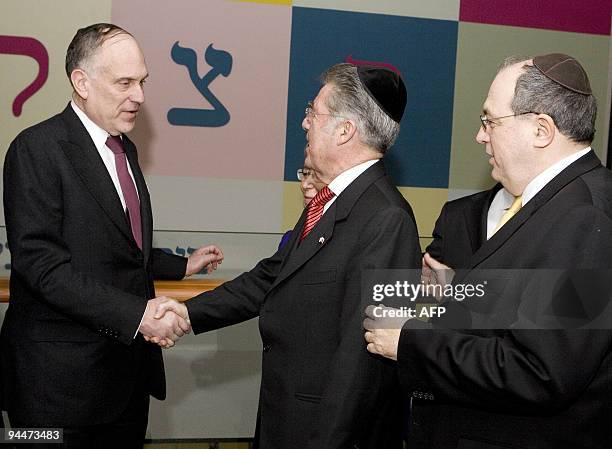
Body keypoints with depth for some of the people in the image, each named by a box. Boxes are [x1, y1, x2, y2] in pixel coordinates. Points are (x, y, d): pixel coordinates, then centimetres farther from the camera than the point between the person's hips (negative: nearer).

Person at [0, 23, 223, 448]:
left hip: (129, 362, 7)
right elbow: (40, 261, -22)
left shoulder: (125, 148, 13)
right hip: (64, 374, -7)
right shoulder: (37, 149, -13)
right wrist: (136, 313, -28)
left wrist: (183, 265, 23)